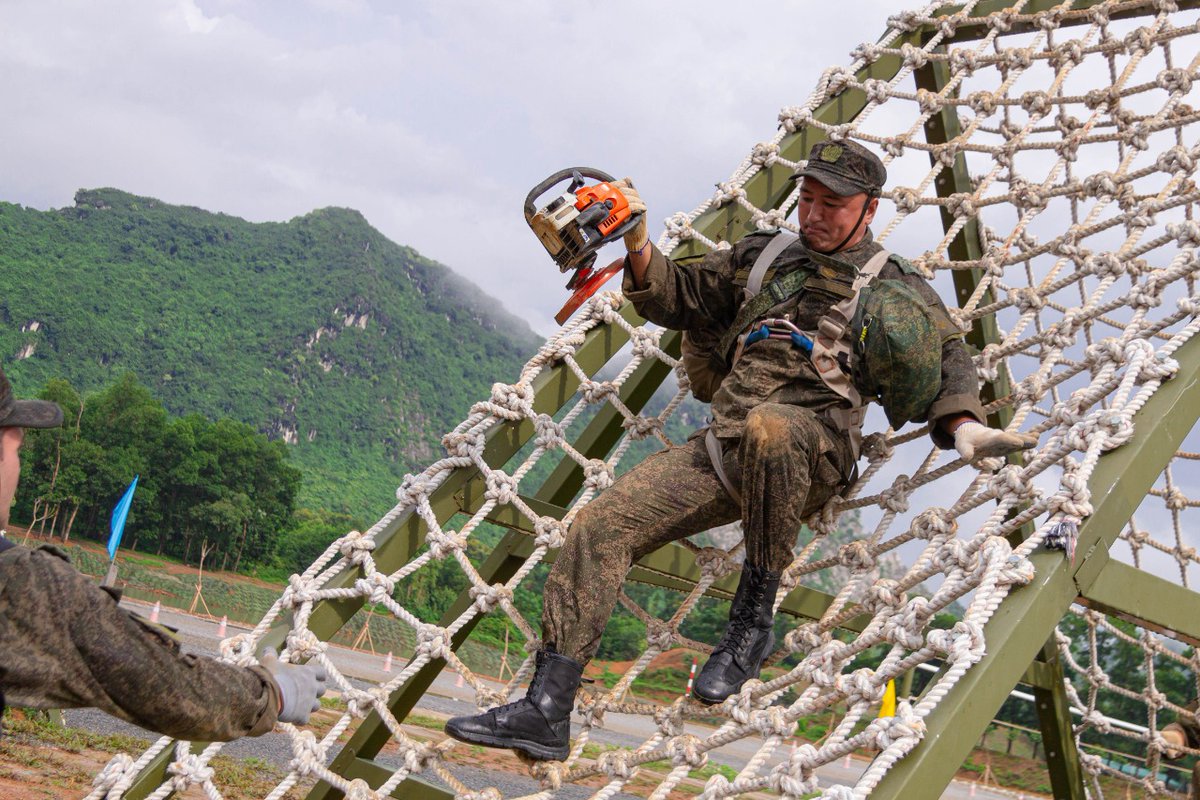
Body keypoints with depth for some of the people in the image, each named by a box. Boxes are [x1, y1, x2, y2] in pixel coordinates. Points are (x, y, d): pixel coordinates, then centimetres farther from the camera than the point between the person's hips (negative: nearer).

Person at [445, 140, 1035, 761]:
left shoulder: (896, 285, 14)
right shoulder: (761, 256, 24)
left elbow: (947, 358, 9)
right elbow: (678, 299, 26)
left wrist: (964, 426, -11)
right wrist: (638, 244, 7)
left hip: (814, 447, -4)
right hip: (723, 450, 4)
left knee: (766, 426, -42)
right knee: (600, 525, -14)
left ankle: (754, 617, -22)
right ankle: (546, 711, -13)